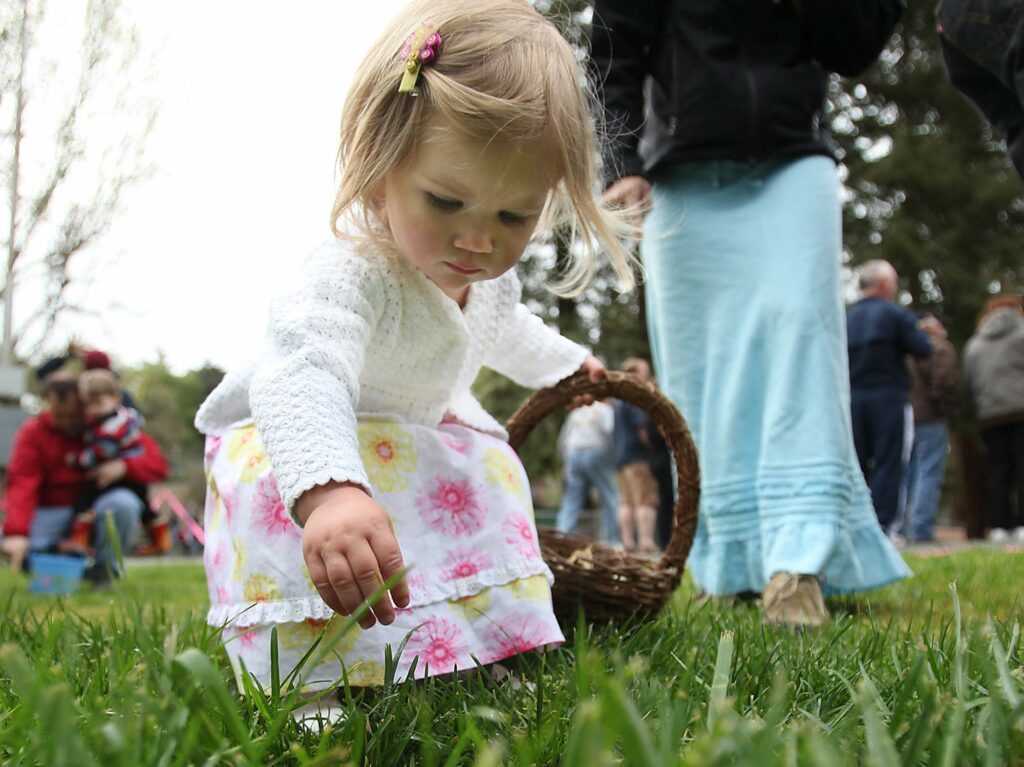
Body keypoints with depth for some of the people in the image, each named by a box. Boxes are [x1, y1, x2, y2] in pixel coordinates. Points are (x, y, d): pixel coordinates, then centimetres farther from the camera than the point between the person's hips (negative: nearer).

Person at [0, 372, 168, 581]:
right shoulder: (33, 432, -4)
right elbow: (21, 484, -18)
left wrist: (123, 466, -30)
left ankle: (103, 570, -9)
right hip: (51, 514, 0)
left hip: (99, 508, 0)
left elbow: (157, 463, -8)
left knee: (123, 503, -34)